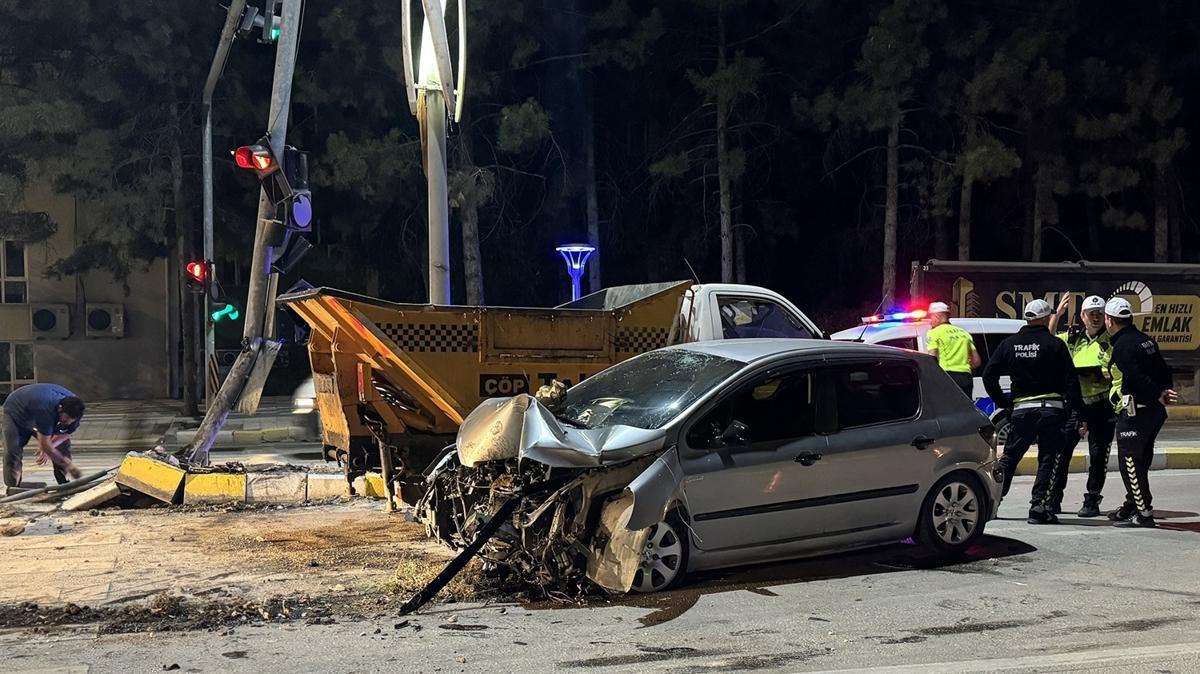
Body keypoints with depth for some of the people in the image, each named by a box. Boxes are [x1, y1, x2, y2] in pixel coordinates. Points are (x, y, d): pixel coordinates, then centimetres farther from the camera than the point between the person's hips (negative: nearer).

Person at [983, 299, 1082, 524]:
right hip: (1051, 409, -3)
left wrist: (1004, 402, 13)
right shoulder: (1055, 344, -5)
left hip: (1021, 410, 3)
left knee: (1009, 457, 14)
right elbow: (1070, 381, -7)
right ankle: (1038, 507, -3)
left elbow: (988, 375, 4)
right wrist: (1079, 412, -3)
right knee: (1049, 461, 3)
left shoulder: (1009, 344, 6)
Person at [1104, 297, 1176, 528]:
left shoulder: (1123, 346, -16)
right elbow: (1163, 371, 16)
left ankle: (1144, 512, -7)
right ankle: (1132, 505, 26)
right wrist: (1164, 392, 9)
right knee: (1140, 461, 17)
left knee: (1130, 462, -6)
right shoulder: (1146, 340, 14)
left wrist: (1158, 395, -15)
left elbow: (1137, 378, -24)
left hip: (1135, 412, -10)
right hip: (1154, 411, 10)